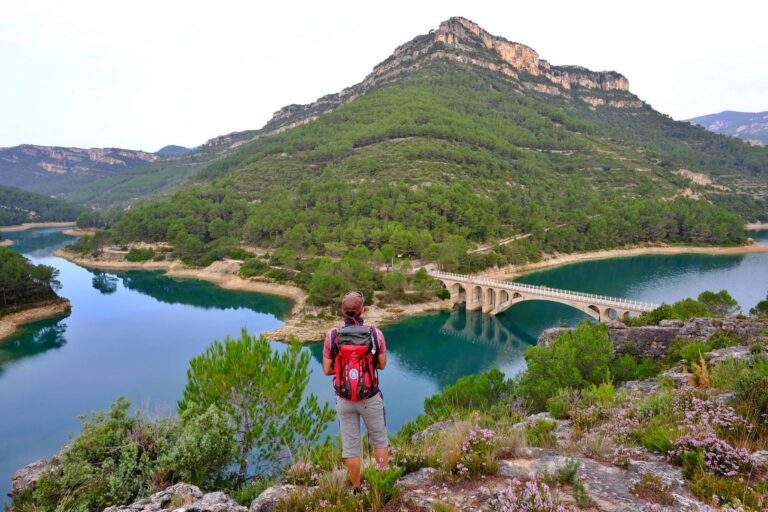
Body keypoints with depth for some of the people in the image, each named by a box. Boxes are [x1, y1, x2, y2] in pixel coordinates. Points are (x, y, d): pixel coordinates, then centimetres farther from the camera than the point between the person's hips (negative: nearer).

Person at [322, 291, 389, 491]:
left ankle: (357, 489, 30)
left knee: (350, 445, 16)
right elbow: (382, 364, -2)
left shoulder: (332, 336, -14)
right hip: (370, 398, -1)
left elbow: (327, 370, -5)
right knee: (379, 440, 22)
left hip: (344, 400, 1)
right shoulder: (375, 334, -16)